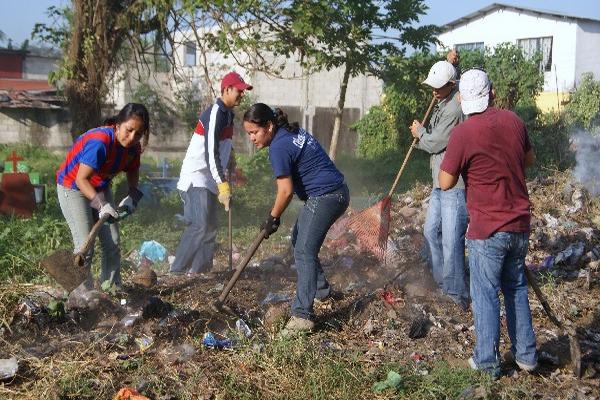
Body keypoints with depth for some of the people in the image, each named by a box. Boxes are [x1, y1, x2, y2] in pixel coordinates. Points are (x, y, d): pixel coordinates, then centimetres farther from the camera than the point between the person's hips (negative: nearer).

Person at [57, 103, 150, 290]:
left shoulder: (132, 147, -11)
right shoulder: (99, 142, -34)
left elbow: (133, 170, 10)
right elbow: (81, 180, -33)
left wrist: (133, 196, -5)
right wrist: (101, 205, -41)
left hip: (101, 189, 7)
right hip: (72, 188, -7)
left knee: (112, 244, 3)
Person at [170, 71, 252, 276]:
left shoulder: (228, 114, 13)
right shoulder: (215, 114, -17)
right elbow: (211, 153, -24)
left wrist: (223, 182, 23)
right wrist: (223, 184, -28)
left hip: (209, 181, 10)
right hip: (196, 179, -10)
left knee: (210, 228, 10)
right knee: (200, 226, -17)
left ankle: (199, 270, 17)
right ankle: (177, 271, -15)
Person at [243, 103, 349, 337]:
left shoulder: (279, 148, -19)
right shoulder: (292, 132, 10)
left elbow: (286, 191, -19)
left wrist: (273, 218, -6)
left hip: (325, 197, -11)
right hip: (335, 192, 11)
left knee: (304, 251, -16)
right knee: (300, 241, 23)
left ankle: (302, 315, -21)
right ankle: (321, 290, 39)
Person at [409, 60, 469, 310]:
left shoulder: (455, 108, -18)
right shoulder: (443, 103, 13)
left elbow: (435, 142, -14)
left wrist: (420, 133, 4)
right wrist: (423, 134, 1)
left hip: (455, 185, -10)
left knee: (451, 240, -8)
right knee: (431, 231, 17)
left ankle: (457, 294, 1)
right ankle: (442, 283, 30)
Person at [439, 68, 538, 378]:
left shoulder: (463, 133, -17)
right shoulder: (513, 121, 1)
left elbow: (445, 183, -10)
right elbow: (530, 159, 18)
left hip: (488, 228, -6)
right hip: (520, 224, 6)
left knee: (486, 294, 5)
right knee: (516, 287, 18)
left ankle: (487, 361, 14)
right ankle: (525, 355, 26)